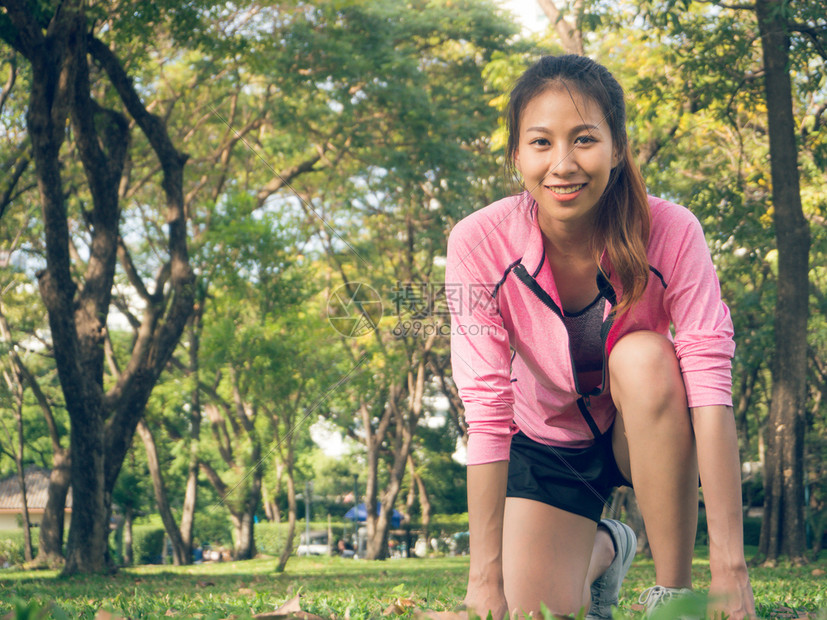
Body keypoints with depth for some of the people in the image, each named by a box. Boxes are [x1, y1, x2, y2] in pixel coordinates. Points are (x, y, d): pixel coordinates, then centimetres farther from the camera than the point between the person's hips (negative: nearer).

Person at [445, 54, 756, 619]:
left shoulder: (670, 233, -25)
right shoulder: (479, 244, -24)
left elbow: (711, 389, -31)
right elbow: (486, 412, -26)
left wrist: (730, 566, -39)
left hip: (649, 435, -1)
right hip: (546, 444, 1)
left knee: (644, 356, -33)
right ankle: (603, 550, 21)